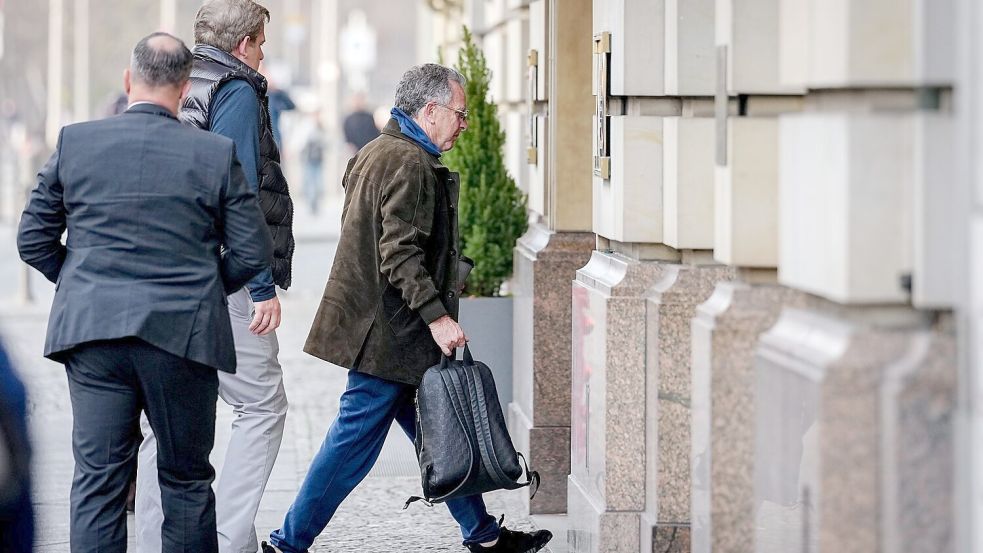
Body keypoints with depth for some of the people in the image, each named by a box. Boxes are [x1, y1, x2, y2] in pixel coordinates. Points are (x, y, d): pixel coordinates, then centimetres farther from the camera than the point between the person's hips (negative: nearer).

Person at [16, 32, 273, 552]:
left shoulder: (74, 142, 1)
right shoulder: (216, 153, -3)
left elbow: (33, 239, 5)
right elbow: (252, 251, -1)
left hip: (93, 333, 1)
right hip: (182, 333, -1)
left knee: (98, 481, 4)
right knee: (186, 479, 11)